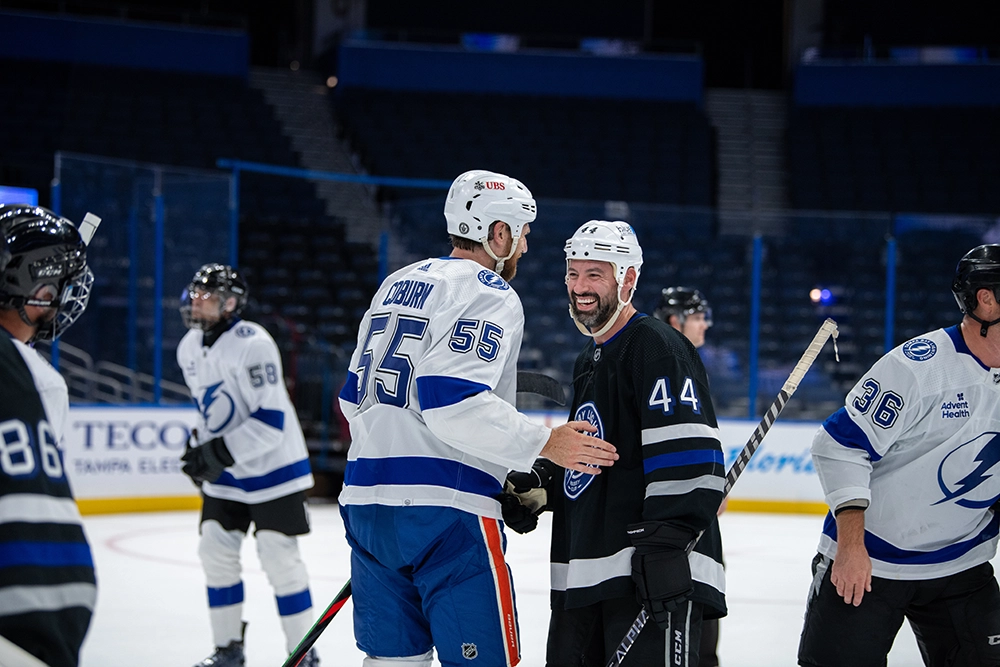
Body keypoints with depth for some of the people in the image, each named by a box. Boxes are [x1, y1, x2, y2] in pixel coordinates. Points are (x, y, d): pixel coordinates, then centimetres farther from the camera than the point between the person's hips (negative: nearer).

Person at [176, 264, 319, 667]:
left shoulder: (252, 344, -23)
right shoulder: (189, 349, 3)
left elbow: (270, 421, -26)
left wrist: (220, 453, -29)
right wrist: (203, 452, 12)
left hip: (273, 465, -8)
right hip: (224, 471, 8)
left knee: (279, 557, -8)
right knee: (216, 551, 5)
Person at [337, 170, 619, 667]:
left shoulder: (397, 285, 18)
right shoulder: (490, 295, -7)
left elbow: (355, 394, 22)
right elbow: (452, 401, -20)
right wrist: (544, 444, -16)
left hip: (367, 499, 8)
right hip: (444, 507, -8)